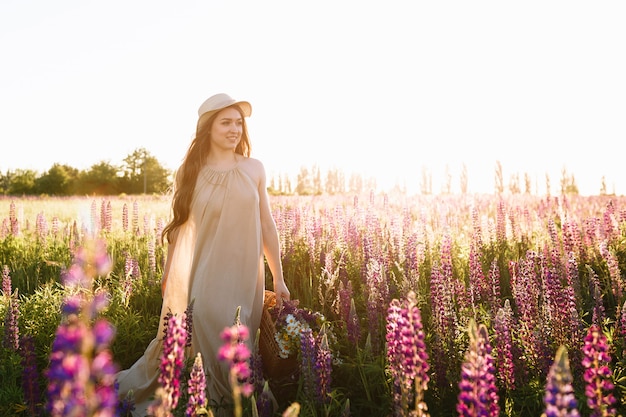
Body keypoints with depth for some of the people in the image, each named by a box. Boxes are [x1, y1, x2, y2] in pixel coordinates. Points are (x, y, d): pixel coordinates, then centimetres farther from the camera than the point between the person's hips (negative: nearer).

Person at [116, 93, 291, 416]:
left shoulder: (254, 169, 3)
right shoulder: (189, 172, 1)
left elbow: (267, 226, 7)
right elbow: (178, 228, 6)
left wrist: (278, 278, 8)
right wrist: (168, 278, 7)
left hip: (243, 276, 1)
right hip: (201, 277, -1)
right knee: (201, 345, 3)